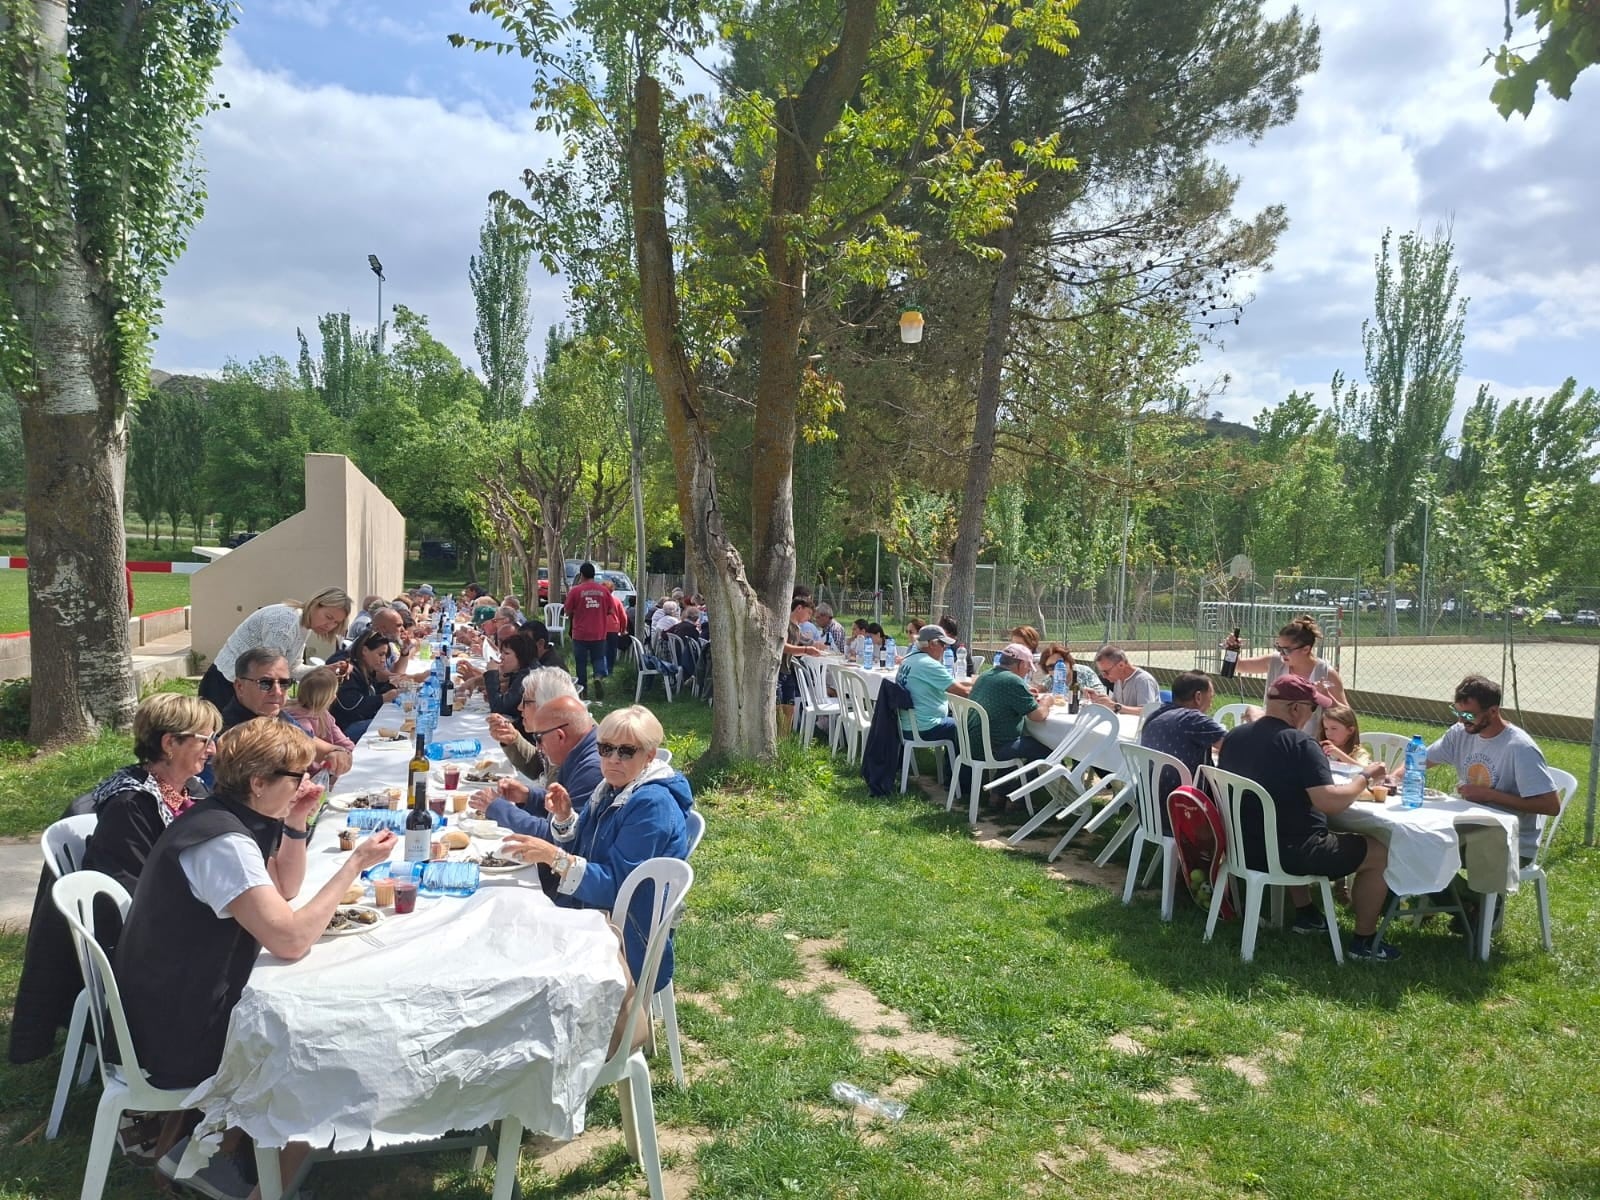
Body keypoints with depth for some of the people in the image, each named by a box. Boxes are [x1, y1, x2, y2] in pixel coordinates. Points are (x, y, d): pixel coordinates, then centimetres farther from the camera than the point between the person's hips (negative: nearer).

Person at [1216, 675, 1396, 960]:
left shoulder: (1233, 736, 3)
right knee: (1381, 853, 8)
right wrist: (1364, 776, -10)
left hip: (1244, 847, 8)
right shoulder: (1300, 743, -19)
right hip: (1289, 851, -8)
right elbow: (1331, 802, -26)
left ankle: (1305, 914, 40)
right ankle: (1363, 942, 16)